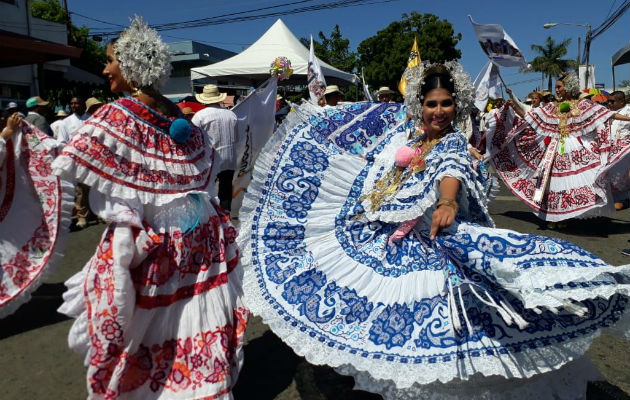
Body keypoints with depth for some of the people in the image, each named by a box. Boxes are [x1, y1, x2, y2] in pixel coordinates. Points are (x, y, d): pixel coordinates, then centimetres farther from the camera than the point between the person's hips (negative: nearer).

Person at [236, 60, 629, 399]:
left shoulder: (453, 143, -12)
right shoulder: (403, 122, 2)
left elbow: (452, 172, -36)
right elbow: (358, 116, 19)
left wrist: (448, 203, -58)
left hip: (419, 242, -5)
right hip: (371, 232, 6)